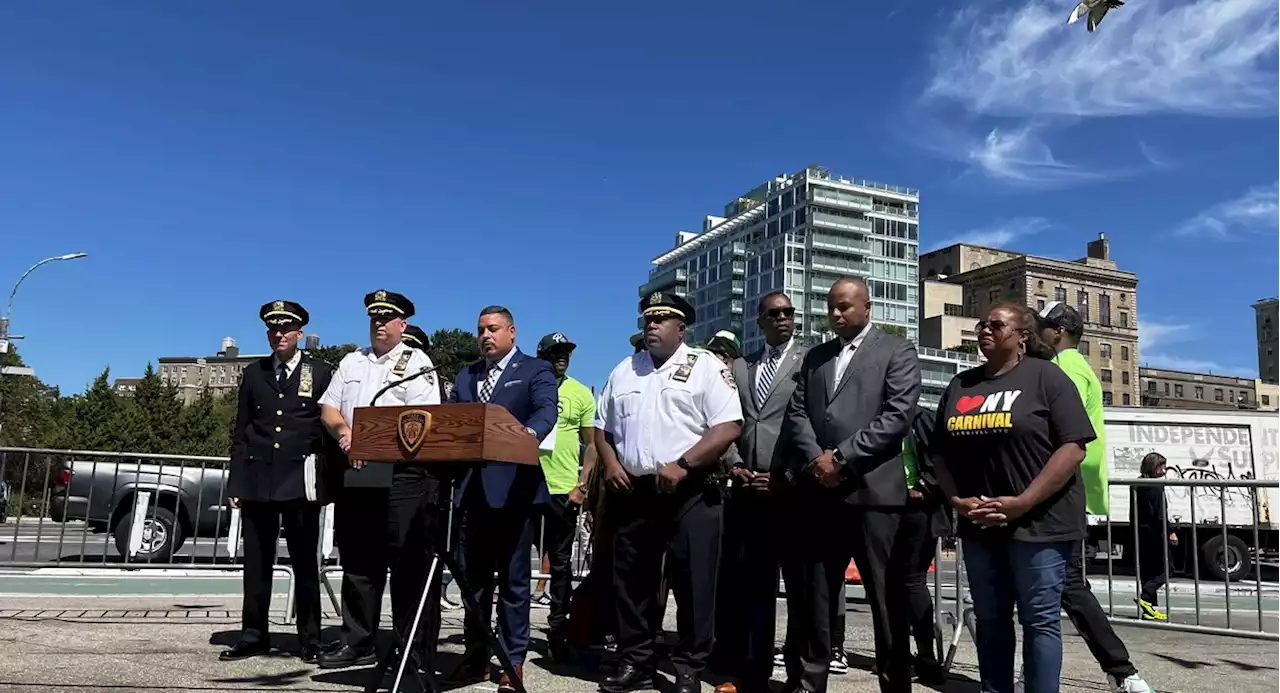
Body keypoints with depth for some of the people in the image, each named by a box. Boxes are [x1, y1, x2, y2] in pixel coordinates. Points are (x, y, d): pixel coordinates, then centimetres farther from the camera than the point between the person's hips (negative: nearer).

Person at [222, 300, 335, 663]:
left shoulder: (321, 373, 4)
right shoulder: (253, 374, 13)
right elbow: (240, 432, 13)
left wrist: (330, 481, -3)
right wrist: (236, 482, 6)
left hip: (301, 480, -3)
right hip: (258, 479, 3)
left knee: (304, 562, 3)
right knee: (256, 561, 7)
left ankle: (309, 639, 10)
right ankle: (254, 635, 17)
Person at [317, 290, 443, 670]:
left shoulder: (417, 361, 3)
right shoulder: (352, 361, 20)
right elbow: (328, 408, 17)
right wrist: (344, 430, -5)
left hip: (401, 474, -5)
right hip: (355, 474, 6)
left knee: (408, 564, -4)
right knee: (357, 562, 10)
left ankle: (414, 653, 2)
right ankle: (357, 643, 19)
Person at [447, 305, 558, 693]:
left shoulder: (535, 371, 2)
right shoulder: (465, 377, 18)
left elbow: (547, 410, -16)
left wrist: (531, 432, -38)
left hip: (512, 488, -5)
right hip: (472, 489, 5)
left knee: (513, 580, 3)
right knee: (473, 578, 12)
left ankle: (512, 661, 12)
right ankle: (476, 655, 25)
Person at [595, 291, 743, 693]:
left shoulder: (705, 367, -2)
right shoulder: (624, 371, 15)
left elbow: (728, 427, -10)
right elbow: (602, 426, 21)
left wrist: (682, 465, -17)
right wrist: (610, 463, 2)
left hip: (689, 492, -4)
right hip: (632, 492, 5)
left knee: (693, 584, 0)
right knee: (631, 582, 11)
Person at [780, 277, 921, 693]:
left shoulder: (896, 351, 4)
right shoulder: (815, 357, 19)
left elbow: (898, 415, -8)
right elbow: (797, 413, 11)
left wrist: (842, 457, -12)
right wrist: (816, 459, -7)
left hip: (873, 490, -4)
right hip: (818, 491, 5)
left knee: (887, 599, 4)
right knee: (811, 596, 8)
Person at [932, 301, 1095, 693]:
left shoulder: (1045, 376, -4)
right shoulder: (961, 385, 11)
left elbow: (1073, 447, -12)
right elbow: (942, 452, 13)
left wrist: (1022, 503, -18)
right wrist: (957, 500, -3)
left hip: (1038, 522, -5)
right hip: (979, 524, 5)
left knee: (1039, 619, 2)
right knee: (990, 620, 12)